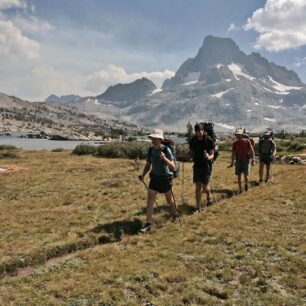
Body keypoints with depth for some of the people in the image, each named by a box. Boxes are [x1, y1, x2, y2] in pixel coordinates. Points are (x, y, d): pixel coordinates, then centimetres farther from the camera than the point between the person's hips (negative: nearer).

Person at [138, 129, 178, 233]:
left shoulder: (166, 150, -17)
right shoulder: (150, 150, -3)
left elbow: (173, 166, -20)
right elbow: (148, 165, 9)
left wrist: (164, 158, -36)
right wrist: (143, 175, -5)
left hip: (165, 178, -4)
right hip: (154, 178, 4)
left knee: (169, 199, 16)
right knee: (149, 201, -4)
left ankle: (175, 214, 44)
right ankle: (149, 224, 2)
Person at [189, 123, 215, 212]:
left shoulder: (209, 140, -12)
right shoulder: (193, 140, -2)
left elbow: (212, 155, -11)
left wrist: (209, 157, -31)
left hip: (206, 166, -3)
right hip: (197, 166, 3)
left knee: (205, 187, 2)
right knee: (198, 187, 0)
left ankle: (209, 197, 36)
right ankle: (198, 207, 8)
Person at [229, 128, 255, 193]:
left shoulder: (247, 141, -5)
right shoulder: (235, 143, 4)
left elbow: (252, 151, -6)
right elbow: (233, 153, 10)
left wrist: (253, 160, -14)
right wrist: (232, 162, 10)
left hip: (246, 160, -3)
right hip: (238, 161, 3)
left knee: (246, 175, -4)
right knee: (239, 176, 3)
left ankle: (246, 184, 28)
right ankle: (240, 190, 12)